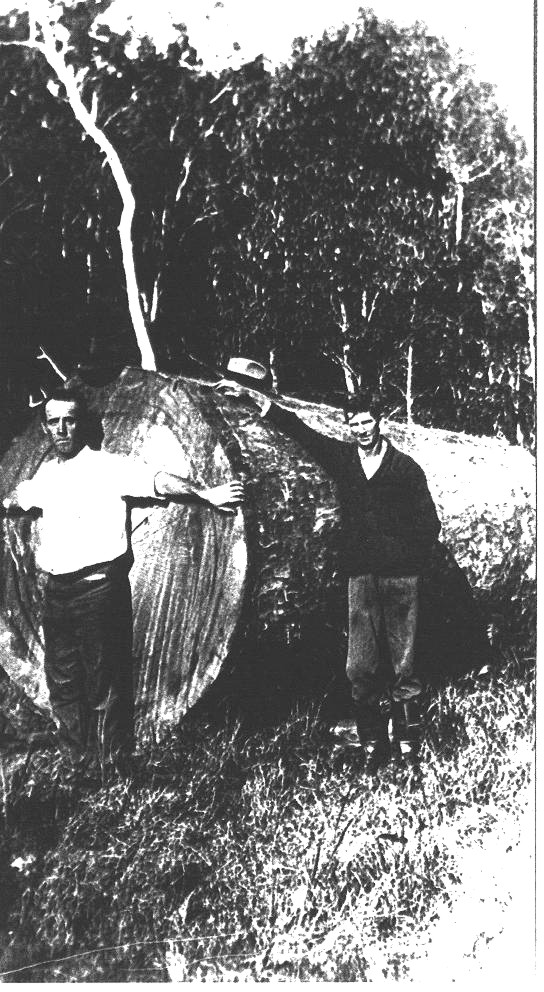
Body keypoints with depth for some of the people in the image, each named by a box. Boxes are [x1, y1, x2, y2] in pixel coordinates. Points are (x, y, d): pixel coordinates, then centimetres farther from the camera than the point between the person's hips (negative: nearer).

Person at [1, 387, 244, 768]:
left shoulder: (108, 466, -7)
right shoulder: (45, 474, 13)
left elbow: (158, 481, -19)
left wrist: (206, 494, -30)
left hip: (98, 587, -7)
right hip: (56, 590, 7)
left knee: (104, 681, -2)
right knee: (62, 681, 14)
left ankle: (114, 765, 8)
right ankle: (78, 758, 29)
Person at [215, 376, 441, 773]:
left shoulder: (405, 467, 1)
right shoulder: (342, 458, 7)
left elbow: (429, 524, 5)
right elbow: (296, 427, 5)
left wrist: (410, 560, -1)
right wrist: (251, 394, 1)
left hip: (401, 577, -2)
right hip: (361, 576, 2)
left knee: (403, 667, 2)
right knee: (360, 669, -1)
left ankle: (408, 744, 13)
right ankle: (373, 744, 10)